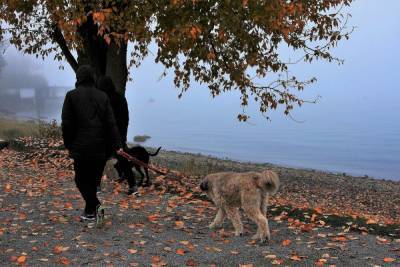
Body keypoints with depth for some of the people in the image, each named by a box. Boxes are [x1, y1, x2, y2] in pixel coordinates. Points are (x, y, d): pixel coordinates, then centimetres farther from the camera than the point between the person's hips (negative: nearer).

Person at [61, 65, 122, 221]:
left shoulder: (72, 96, -4)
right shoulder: (102, 96, 6)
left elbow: (66, 123, -5)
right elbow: (111, 123, 1)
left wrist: (68, 144, 6)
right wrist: (117, 145, 1)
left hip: (81, 146, -4)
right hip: (100, 147, 4)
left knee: (81, 179, 8)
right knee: (93, 179, 14)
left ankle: (95, 206, -8)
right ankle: (90, 211, 21)